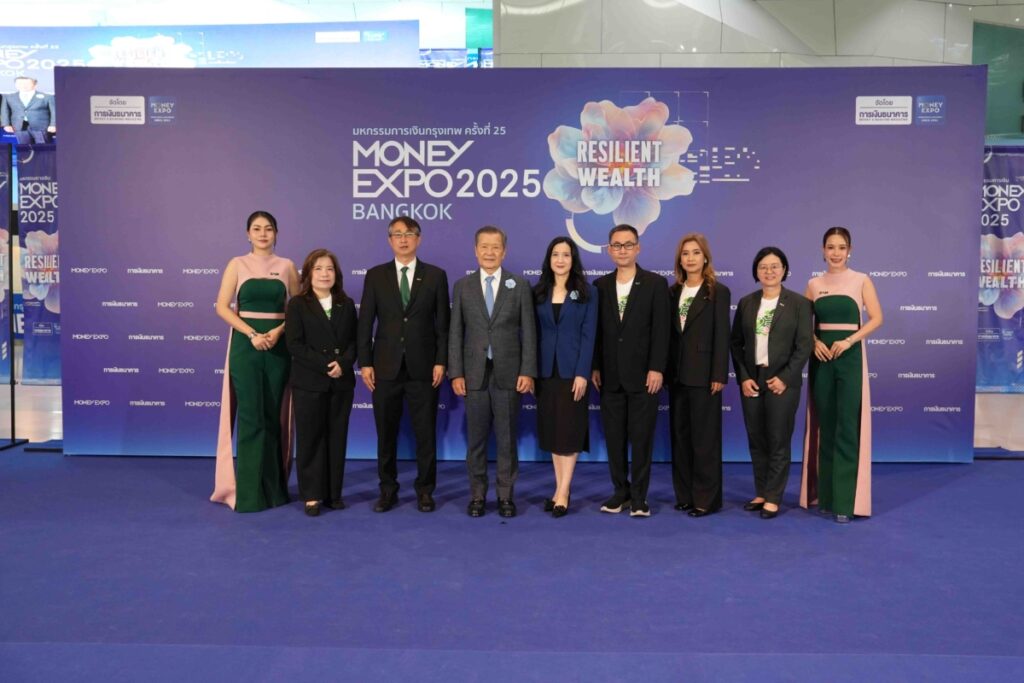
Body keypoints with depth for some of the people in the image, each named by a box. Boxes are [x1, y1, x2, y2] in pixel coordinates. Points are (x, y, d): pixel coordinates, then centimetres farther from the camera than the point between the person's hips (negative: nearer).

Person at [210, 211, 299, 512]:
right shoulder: (237, 264, 4)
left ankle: (273, 486, 17)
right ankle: (249, 491, 5)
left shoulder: (286, 266, 7)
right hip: (245, 344, -1)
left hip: (278, 345, 2)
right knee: (250, 417, -3)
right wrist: (252, 333, -15)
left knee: (274, 417, 6)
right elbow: (222, 307, -3)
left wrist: (278, 330, -12)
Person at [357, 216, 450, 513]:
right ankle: (388, 490, 22)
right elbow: (365, 322, 4)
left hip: (423, 367, -1)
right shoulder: (375, 275, 5)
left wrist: (441, 362, -5)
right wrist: (365, 362, -2)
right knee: (386, 433, 9)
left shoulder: (435, 275, 4)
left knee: (425, 433, 5)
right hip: (386, 367, 1)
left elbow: (443, 323, 2)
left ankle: (425, 491, 19)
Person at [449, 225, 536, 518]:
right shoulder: (462, 286, 6)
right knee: (476, 438, 8)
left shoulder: (519, 285, 4)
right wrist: (455, 373, -2)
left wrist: (528, 371, -6)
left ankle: (505, 496, 18)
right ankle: (477, 495, 20)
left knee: (507, 439, 6)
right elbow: (455, 333, 4)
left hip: (508, 373, -1)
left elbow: (528, 331, 1)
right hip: (474, 374, 1)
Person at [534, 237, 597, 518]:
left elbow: (588, 335, -6)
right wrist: (531, 370, -1)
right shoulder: (539, 293, 7)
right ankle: (559, 488, 17)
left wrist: (582, 373, -14)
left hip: (572, 369, -3)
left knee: (569, 429, -2)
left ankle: (563, 492, 1)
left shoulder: (586, 293, -1)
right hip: (546, 370, 3)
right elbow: (535, 333, 6)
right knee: (551, 429, 8)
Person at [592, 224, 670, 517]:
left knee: (641, 438, 3)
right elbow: (596, 329, 9)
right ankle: (620, 491, 20)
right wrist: (595, 367, 4)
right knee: (614, 437, 8)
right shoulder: (600, 285, 9)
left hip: (643, 374, -3)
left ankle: (639, 496, 12)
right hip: (610, 376, 3)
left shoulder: (656, 283, 0)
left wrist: (656, 369, -12)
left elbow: (660, 330, -5)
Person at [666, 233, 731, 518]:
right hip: (677, 374, 5)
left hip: (703, 374, -5)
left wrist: (719, 375, -13)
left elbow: (722, 336, -7)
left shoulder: (718, 292, -3)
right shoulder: (673, 292, 10)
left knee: (704, 437, 0)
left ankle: (706, 498, 9)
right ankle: (685, 494, 20)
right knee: (680, 435, 10)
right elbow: (669, 333, 10)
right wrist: (666, 370, 5)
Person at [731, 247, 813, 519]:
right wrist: (743, 377, -3)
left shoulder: (799, 303, -1)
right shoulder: (746, 303, 8)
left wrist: (785, 377, -13)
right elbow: (736, 342, 7)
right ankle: (760, 494, 20)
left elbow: (804, 345, -5)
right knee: (756, 441, 9)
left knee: (778, 442, 2)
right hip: (751, 381, 3)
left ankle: (773, 498, 12)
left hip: (782, 381, -3)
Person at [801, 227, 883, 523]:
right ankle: (826, 495, 16)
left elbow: (876, 318, -5)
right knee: (824, 426, 6)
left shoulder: (861, 281, 2)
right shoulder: (814, 284, 8)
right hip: (821, 357, 3)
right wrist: (814, 341, -8)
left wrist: (849, 340, -17)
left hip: (850, 356, -3)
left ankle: (845, 501, 0)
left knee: (847, 427, -5)